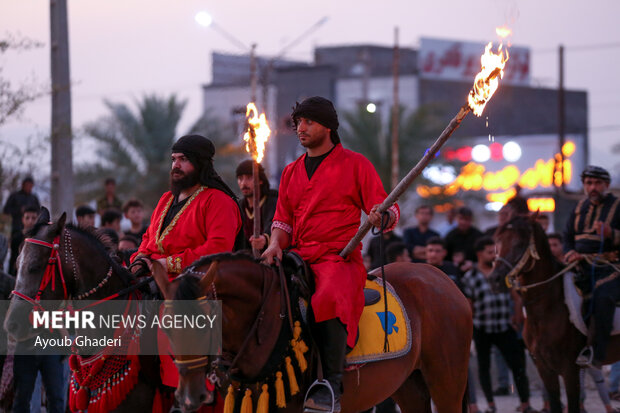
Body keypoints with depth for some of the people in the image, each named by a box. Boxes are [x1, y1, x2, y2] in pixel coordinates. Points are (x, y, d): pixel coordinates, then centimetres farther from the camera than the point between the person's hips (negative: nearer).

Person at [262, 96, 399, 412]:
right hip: (297, 260, 6)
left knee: (330, 298, -36)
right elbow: (283, 220, 21)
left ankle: (331, 386, -35)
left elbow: (389, 212, 4)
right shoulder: (291, 172, 22)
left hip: (339, 258, -6)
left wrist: (382, 217, -21)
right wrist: (275, 244, -2)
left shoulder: (355, 164, 7)